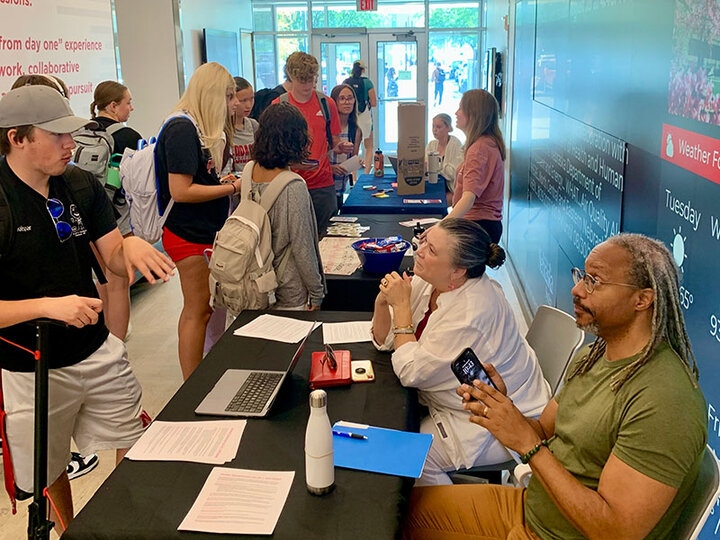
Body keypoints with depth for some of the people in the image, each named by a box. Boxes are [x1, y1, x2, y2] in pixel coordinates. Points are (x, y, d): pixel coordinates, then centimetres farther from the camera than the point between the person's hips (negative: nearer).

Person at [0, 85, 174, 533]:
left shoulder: (82, 186, 0)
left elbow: (115, 261, 4)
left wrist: (131, 245, -19)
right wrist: (48, 305, -29)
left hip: (99, 352, 4)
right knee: (51, 473, 17)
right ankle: (68, 532, 45)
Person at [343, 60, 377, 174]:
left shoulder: (345, 82, 1)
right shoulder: (367, 82, -8)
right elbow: (374, 103, -7)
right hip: (364, 117, -3)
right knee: (369, 147, 12)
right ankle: (366, 175, 2)